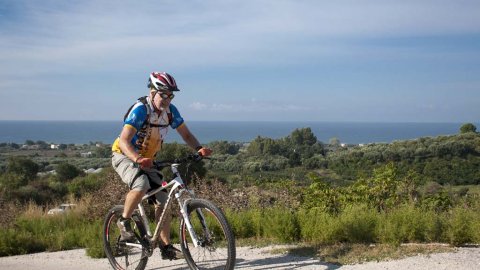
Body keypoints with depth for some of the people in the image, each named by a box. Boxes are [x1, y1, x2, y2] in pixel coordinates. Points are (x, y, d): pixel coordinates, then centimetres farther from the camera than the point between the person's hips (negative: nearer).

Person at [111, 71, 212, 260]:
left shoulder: (170, 110, -7)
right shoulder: (140, 109, -25)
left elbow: (186, 134, -1)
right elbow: (124, 141, -33)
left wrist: (199, 149, -22)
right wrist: (138, 159, -51)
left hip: (147, 160, 6)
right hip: (124, 156, -6)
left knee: (164, 199, -5)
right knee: (141, 184, -35)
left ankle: (166, 246, 3)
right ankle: (124, 221, -11)